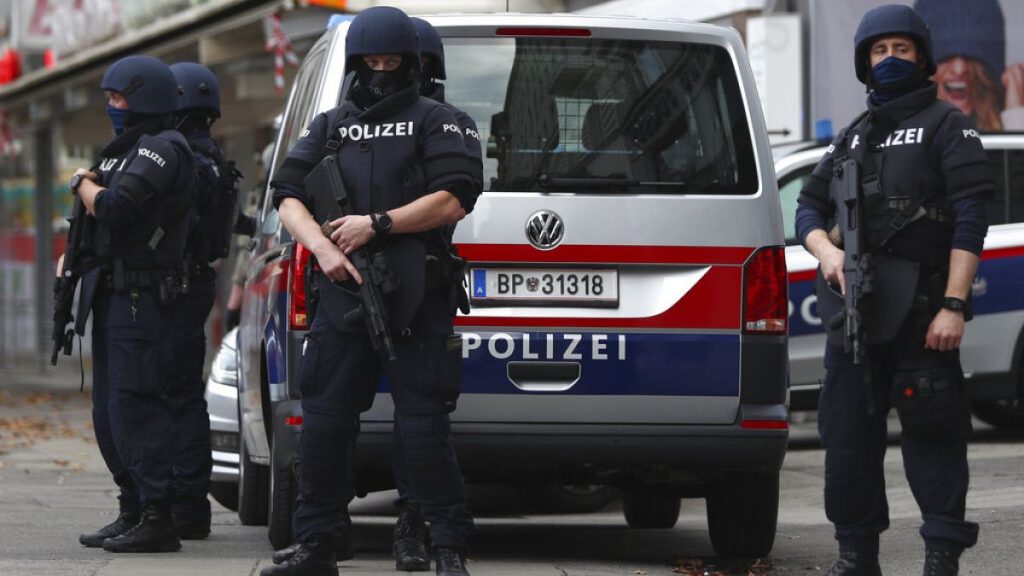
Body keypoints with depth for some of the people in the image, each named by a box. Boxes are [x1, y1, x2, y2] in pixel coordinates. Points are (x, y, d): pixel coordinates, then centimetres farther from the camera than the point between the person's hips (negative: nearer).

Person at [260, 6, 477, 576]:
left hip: (416, 303, -4)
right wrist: (323, 248, -11)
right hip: (343, 295, 4)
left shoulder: (434, 122, 5)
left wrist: (376, 224, -11)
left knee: (424, 425, -7)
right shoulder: (329, 128, 17)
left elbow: (452, 202, -6)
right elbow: (289, 197, 8)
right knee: (324, 422, 4)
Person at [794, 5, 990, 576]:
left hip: (920, 310, -6)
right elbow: (810, 206, 22)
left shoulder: (946, 125, 2)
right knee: (848, 432, 7)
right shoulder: (853, 137, 22)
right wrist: (826, 250, -2)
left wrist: (954, 305, -17)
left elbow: (971, 218, -7)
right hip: (853, 308, 6)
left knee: (933, 434, -7)